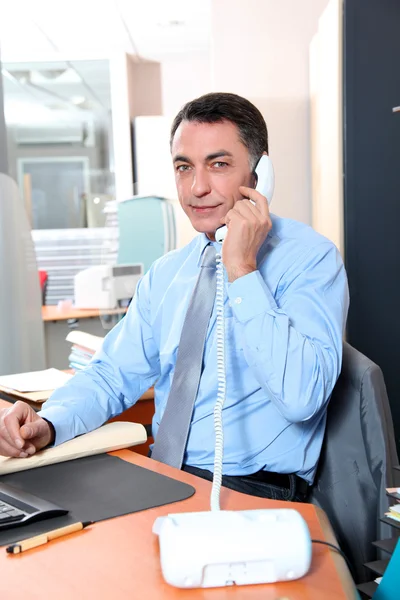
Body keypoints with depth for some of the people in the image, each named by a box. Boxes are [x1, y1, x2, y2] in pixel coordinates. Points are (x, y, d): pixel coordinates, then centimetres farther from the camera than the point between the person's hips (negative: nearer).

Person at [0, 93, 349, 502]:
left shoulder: (310, 257, -9)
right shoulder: (166, 273, 10)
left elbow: (301, 397, -22)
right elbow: (114, 374, 11)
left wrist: (242, 269, -21)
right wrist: (48, 423, -9)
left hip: (255, 497, -5)